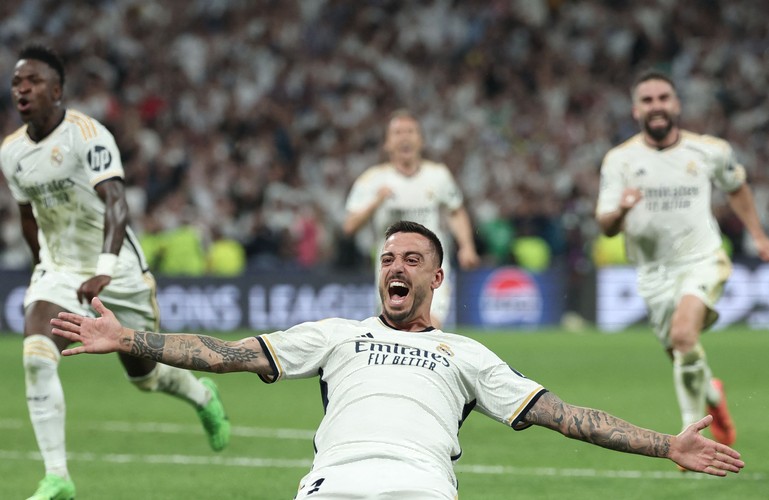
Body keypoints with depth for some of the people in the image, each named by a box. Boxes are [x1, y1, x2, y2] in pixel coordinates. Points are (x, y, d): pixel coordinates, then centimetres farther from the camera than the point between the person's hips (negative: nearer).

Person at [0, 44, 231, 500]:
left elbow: (116, 203, -33)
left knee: (145, 374, 12)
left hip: (117, 271, -4)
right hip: (58, 271, 4)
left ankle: (204, 397, 48)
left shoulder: (87, 135, -22)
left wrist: (104, 270, -45)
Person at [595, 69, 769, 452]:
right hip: (654, 273, 2)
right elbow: (606, 226, -8)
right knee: (680, 354, 9)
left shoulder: (711, 150, -2)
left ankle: (693, 431, -16)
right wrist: (620, 210, -30)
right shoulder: (620, 159, -4)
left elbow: (736, 187, 19)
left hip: (702, 262, -2)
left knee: (684, 334, -27)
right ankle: (713, 396, 43)